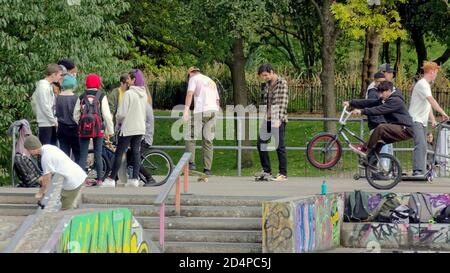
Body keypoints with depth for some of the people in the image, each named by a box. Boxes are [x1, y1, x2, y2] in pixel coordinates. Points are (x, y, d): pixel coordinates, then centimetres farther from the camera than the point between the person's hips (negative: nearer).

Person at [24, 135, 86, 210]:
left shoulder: (45, 157, -20)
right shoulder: (48, 147, 8)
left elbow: (47, 179, -12)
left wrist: (40, 193, 2)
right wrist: (43, 177, 19)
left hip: (73, 181, -10)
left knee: (66, 209, -1)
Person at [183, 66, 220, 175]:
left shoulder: (194, 79, 6)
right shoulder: (211, 81, 28)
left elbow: (190, 94, -10)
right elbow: (217, 100, 26)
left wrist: (186, 110, -17)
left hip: (201, 110, -7)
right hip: (213, 111, 7)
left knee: (190, 137, -2)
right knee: (208, 140, 7)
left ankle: (191, 163, -14)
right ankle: (207, 168, 3)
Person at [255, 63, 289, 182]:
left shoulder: (282, 83, -9)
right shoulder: (267, 84, 14)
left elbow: (283, 102, -15)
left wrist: (279, 119, -21)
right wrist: (265, 117, 13)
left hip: (278, 120, -8)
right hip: (268, 119, 8)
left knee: (279, 146, -5)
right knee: (260, 143, 8)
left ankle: (283, 174, 1)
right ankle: (266, 170, 18)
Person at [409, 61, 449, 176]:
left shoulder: (426, 85, 21)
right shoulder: (422, 84, -13)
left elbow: (429, 104, 20)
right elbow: (432, 100, -25)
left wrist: (433, 120, 9)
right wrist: (443, 113, -32)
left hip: (422, 121, 11)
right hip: (416, 120, -11)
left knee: (422, 146, 8)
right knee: (420, 145, -23)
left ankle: (421, 172, 9)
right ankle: (418, 171, -32)